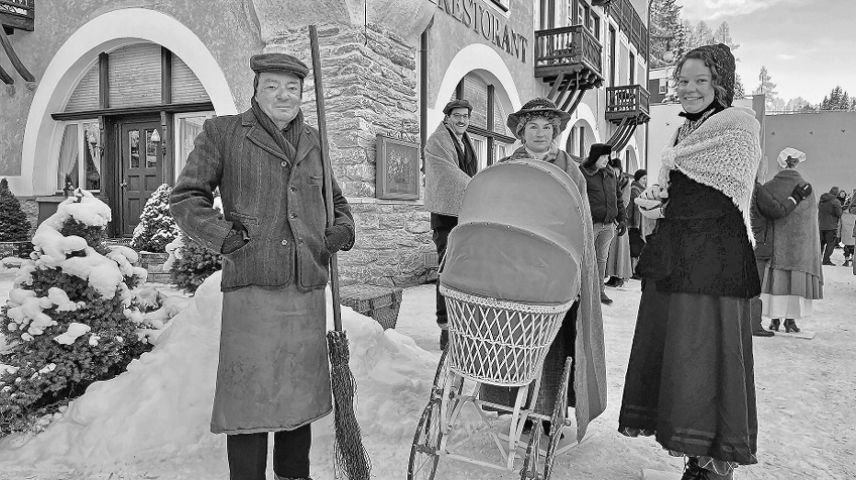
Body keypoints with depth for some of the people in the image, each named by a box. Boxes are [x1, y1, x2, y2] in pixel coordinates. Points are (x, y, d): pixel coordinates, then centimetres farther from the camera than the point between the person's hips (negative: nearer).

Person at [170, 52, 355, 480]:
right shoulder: (222, 132, 3)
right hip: (252, 287, -4)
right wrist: (224, 235, -11)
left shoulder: (312, 141, 16)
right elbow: (185, 199, 3)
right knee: (249, 397, -2)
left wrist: (341, 231, 8)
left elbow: (335, 200, 28)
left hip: (308, 289, 5)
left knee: (301, 390, 15)